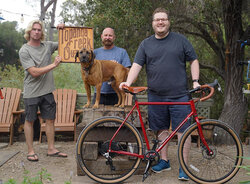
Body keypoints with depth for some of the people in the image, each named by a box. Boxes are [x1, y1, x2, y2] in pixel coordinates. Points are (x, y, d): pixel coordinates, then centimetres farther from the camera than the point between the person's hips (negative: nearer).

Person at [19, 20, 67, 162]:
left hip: (47, 91, 5)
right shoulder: (24, 50, -9)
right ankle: (31, 151, 16)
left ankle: (51, 149, 19)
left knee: (50, 119, 8)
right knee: (30, 121, 5)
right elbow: (34, 72, -17)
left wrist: (63, 30, 1)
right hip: (32, 93, -5)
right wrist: (53, 65, -18)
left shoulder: (48, 46, 6)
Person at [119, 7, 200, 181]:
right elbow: (137, 65, 2)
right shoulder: (146, 44, 10)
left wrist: (195, 81, -5)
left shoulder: (180, 40, 6)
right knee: (162, 129, 11)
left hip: (179, 96, -2)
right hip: (156, 96, 2)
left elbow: (193, 61, 8)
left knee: (183, 130, -2)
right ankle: (164, 161, 25)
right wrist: (128, 82, -14)